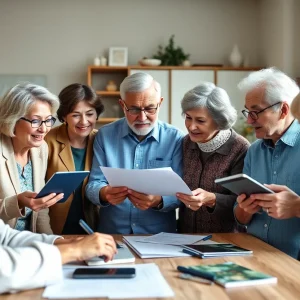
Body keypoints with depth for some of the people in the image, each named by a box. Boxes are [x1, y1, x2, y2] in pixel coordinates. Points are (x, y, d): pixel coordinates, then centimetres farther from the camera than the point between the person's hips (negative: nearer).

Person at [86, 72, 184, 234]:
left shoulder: (175, 139, 0)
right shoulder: (104, 135, 4)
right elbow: (93, 185, 2)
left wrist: (158, 201, -24)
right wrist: (105, 193, -20)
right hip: (111, 233, 3)